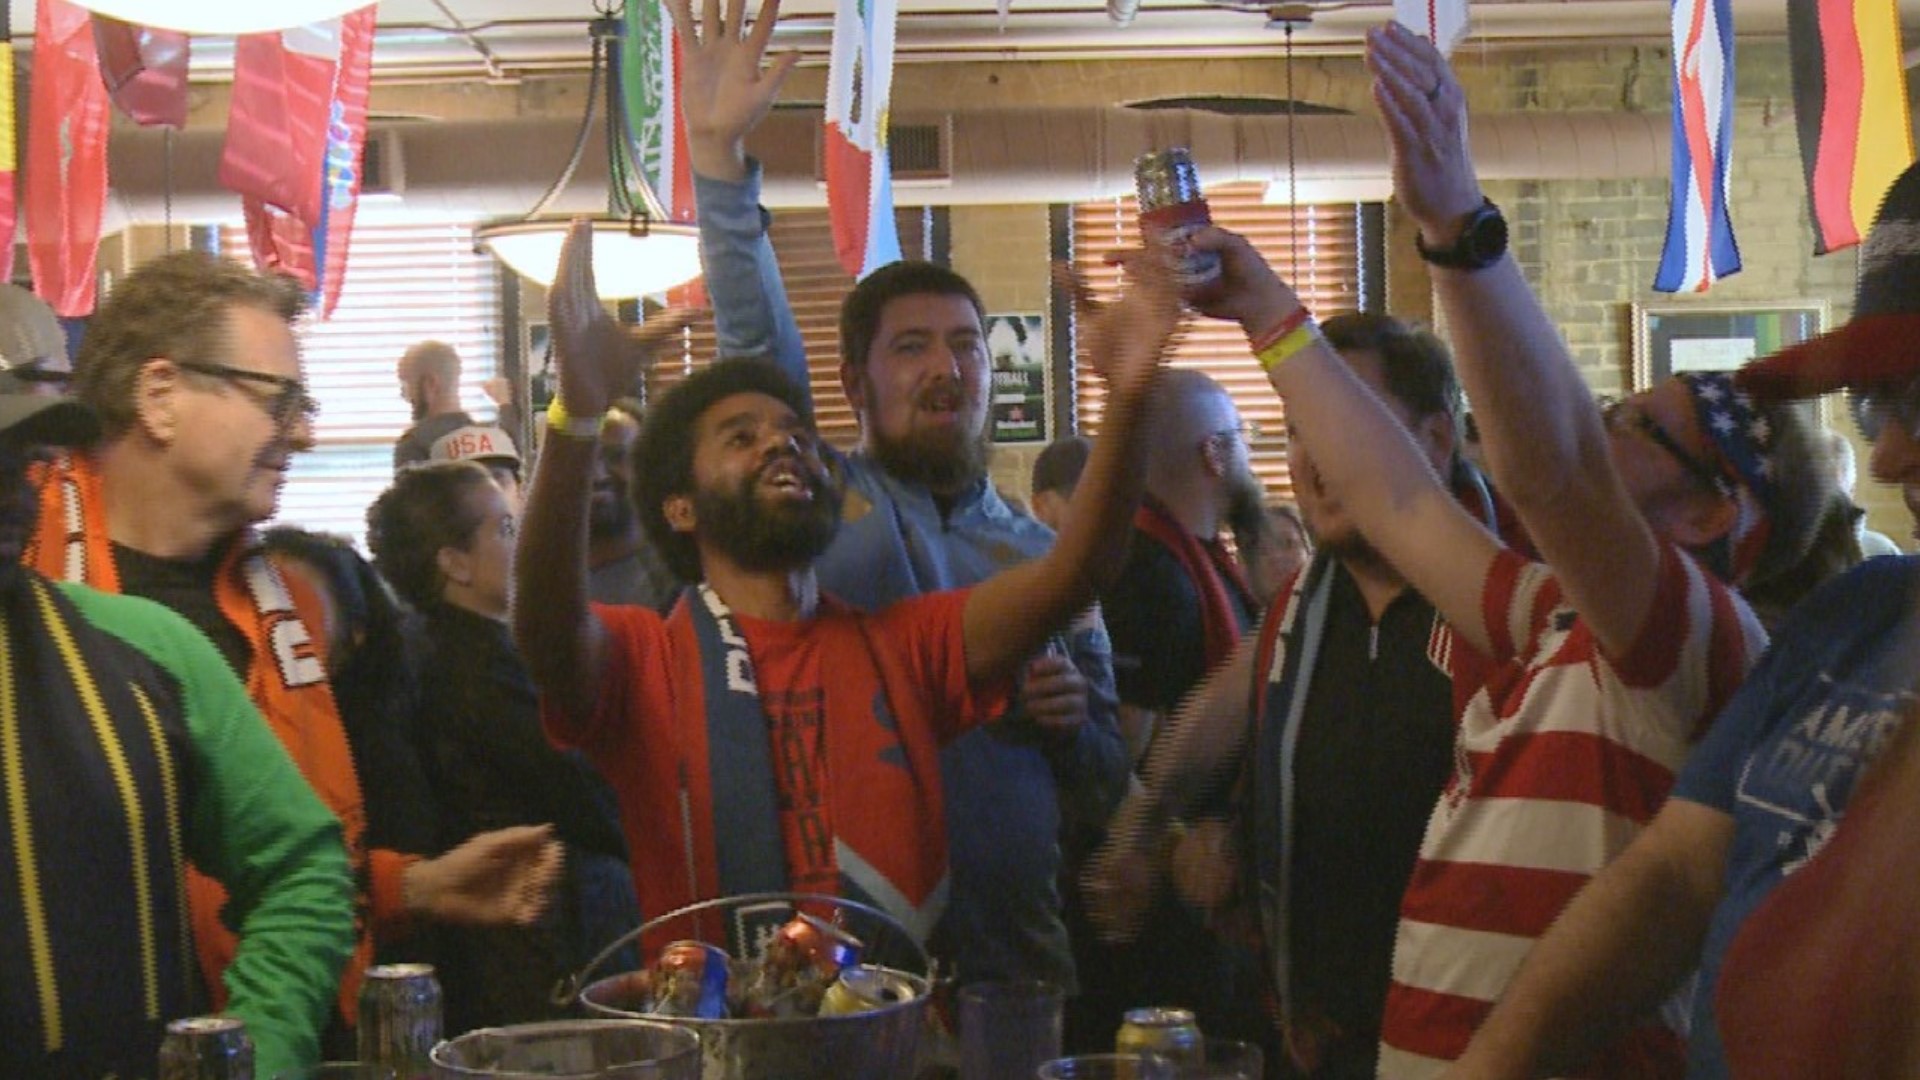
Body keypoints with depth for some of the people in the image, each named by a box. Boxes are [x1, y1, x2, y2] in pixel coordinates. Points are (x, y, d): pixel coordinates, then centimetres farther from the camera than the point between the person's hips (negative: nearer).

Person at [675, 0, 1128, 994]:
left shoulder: (1045, 557, 12)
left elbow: (1103, 793, 16)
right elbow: (758, 346, -13)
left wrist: (1070, 721, -6)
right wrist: (718, 152, -22)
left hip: (1016, 948, 3)